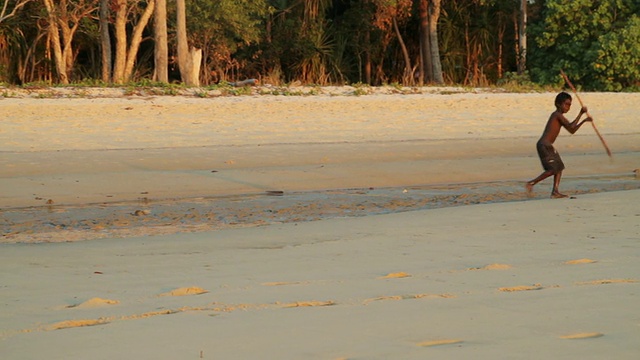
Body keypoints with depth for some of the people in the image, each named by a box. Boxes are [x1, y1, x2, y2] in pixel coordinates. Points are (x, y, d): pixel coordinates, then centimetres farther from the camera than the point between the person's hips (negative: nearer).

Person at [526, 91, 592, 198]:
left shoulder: (558, 116, 20)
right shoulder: (558, 115, -9)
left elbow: (572, 130, 24)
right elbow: (571, 127, -18)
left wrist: (584, 121, 18)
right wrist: (580, 114, -13)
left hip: (546, 145, 10)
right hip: (544, 145, -10)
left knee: (559, 167, 10)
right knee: (553, 169, -11)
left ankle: (555, 192, 5)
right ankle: (531, 183, -8)